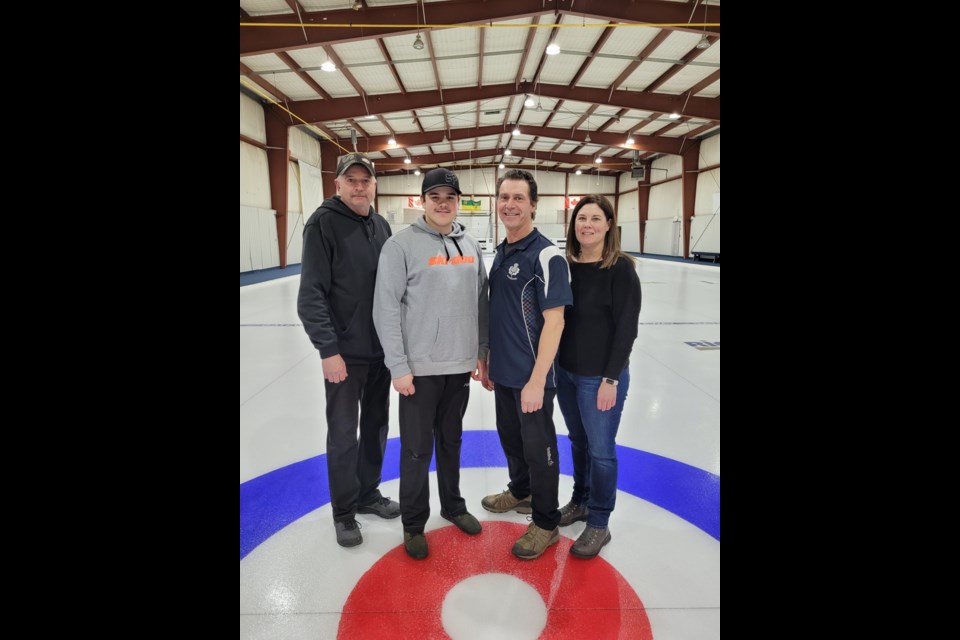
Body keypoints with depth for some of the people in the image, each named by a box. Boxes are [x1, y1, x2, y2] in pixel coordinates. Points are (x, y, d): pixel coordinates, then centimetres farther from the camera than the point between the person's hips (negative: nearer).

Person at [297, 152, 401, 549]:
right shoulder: (324, 223, -10)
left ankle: (368, 494, 36)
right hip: (345, 353, -6)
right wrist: (328, 349, -19)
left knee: (376, 426, 17)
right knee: (344, 435, 7)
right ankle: (344, 512, 25)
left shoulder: (381, 225, 8)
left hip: (382, 349, 6)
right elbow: (311, 295, -15)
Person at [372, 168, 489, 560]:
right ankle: (413, 523, 27)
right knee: (417, 449, 7)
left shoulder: (470, 245, 7)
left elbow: (481, 302, 11)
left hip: (460, 365, 5)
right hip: (420, 367, -4)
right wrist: (398, 365, -13)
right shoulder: (401, 245, -9)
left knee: (451, 442, 19)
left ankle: (452, 505, 39)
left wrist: (482, 352, 9)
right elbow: (386, 308, -11)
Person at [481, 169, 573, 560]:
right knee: (511, 439, 22)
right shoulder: (501, 253, 9)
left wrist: (536, 381, -21)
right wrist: (489, 363, 16)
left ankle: (546, 523, 26)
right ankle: (520, 492, 45)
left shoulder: (546, 255, -16)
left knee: (538, 448, 6)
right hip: (503, 373, 8)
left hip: (532, 377, -7)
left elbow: (554, 321, -19)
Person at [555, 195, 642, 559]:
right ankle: (580, 501, 40)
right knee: (578, 442, 20)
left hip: (601, 377, -5)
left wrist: (611, 379, -15)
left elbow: (626, 328, -13)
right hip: (565, 372, 5)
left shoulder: (620, 268, -12)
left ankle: (598, 523, 25)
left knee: (600, 450, 7)